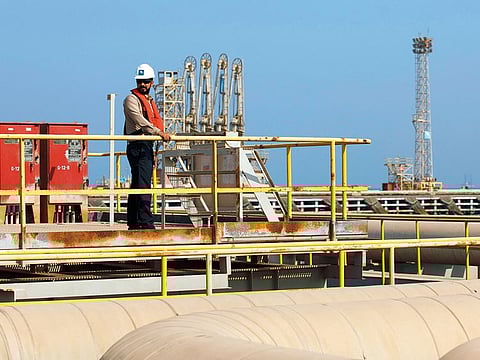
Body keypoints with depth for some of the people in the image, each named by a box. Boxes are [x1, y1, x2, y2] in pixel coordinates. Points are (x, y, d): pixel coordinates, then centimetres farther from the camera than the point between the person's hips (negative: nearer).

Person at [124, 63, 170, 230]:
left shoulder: (149, 100, 24)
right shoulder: (131, 99, -4)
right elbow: (141, 122, -18)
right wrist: (159, 133, -28)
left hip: (148, 146, 9)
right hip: (138, 146, -9)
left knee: (137, 185, 10)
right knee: (143, 185, -16)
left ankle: (133, 222, 13)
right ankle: (145, 222, -21)